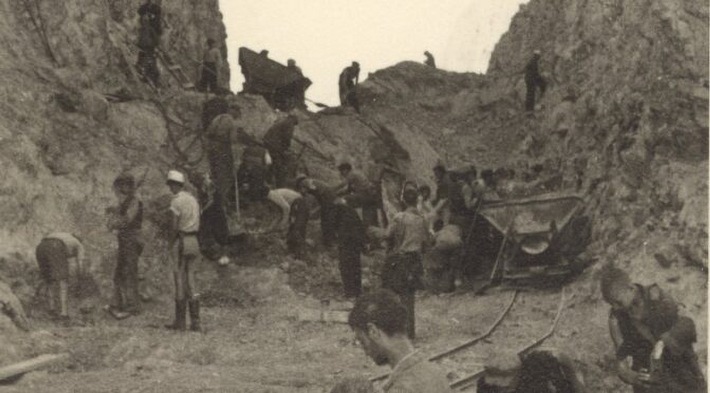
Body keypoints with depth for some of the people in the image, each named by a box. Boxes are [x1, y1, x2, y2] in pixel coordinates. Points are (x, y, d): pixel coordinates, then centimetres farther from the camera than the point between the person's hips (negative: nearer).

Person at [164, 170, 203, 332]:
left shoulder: (176, 201, -12)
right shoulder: (193, 200, 13)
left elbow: (174, 227, -16)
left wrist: (169, 245, -5)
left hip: (180, 241, -7)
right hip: (193, 241, 7)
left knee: (180, 281, -1)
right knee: (190, 280, 8)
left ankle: (180, 321, 4)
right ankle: (195, 322, 3)